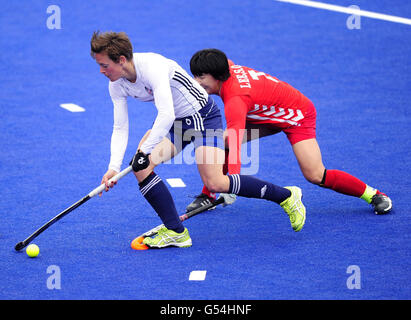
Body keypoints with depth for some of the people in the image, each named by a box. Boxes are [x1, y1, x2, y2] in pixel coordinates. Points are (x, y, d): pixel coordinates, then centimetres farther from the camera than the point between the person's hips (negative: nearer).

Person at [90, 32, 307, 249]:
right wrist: (114, 167, -17)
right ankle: (175, 232, -8)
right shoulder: (117, 85, -7)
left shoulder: (152, 66, -32)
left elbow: (166, 116, -40)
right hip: (173, 122, 8)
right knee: (140, 167, -14)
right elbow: (120, 128, -4)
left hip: (203, 115, -8)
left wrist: (144, 151, -40)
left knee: (215, 184, -17)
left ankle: (286, 196, 1)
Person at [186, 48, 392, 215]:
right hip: (265, 115, 9)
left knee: (315, 176, -18)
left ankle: (373, 195, 0)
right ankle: (208, 196, 8)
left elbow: (235, 144, -49)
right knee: (222, 141, -8)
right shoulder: (225, 66, -16)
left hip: (297, 115, -9)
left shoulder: (235, 100, -39)